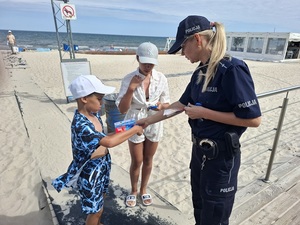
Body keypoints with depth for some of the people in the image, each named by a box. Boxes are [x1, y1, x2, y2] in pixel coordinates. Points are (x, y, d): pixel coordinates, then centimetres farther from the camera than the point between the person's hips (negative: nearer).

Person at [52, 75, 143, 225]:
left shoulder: (94, 114, -5)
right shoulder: (80, 124, -34)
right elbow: (109, 142, -43)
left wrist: (119, 133, -3)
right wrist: (134, 129, -33)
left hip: (102, 165, 9)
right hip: (90, 170, -9)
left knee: (100, 200, 30)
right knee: (95, 209, 14)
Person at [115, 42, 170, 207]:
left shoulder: (161, 78, -9)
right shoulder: (129, 79, -14)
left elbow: (167, 103, 1)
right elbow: (121, 109, -15)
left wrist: (161, 106, -22)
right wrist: (131, 89, -27)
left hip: (154, 124, 2)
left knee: (148, 160, 18)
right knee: (136, 161, 11)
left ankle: (143, 189, 42)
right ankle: (133, 191, 38)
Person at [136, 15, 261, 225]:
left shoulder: (233, 69, -22)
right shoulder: (200, 72, 2)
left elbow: (253, 119, -22)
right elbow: (181, 104, 11)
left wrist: (204, 113, -20)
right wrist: (149, 120, 11)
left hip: (221, 155, -7)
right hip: (199, 150, 8)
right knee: (200, 208, 27)